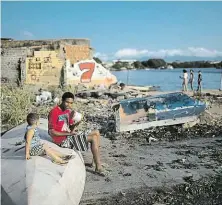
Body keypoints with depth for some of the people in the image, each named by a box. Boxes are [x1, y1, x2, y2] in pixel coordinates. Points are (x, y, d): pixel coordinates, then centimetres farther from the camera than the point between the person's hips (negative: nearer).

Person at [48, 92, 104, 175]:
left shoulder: (69, 111, 9)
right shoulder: (54, 112, -16)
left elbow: (71, 129, 11)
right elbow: (51, 132, -17)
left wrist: (76, 124, -12)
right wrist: (69, 133, -20)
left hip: (70, 136, 9)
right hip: (63, 140, -9)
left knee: (96, 133, 7)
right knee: (94, 138, -15)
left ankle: (96, 161, 10)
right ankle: (98, 167, -6)